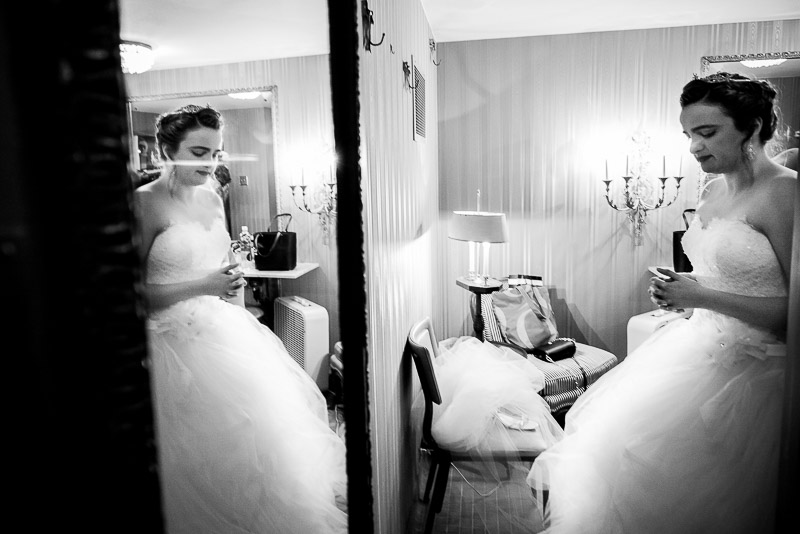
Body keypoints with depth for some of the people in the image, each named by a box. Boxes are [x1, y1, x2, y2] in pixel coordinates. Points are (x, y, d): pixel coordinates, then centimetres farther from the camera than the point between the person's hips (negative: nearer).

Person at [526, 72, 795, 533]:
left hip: (749, 370, -8)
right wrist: (680, 292, 2)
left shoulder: (783, 193, -19)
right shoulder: (715, 189, 7)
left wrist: (702, 297, -22)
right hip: (700, 346, 8)